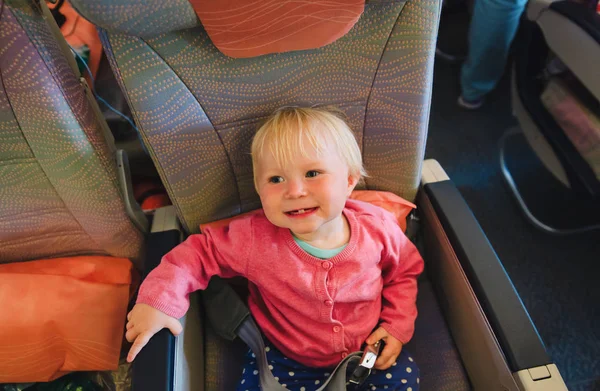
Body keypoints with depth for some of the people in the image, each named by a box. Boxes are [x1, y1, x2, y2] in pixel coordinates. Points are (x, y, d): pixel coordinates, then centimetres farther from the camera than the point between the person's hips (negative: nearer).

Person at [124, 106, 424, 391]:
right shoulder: (254, 238, -25)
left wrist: (398, 325, -8)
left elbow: (403, 272, 0)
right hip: (287, 361, 0)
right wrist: (159, 300, -23)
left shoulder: (377, 228, -20)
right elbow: (201, 252, -11)